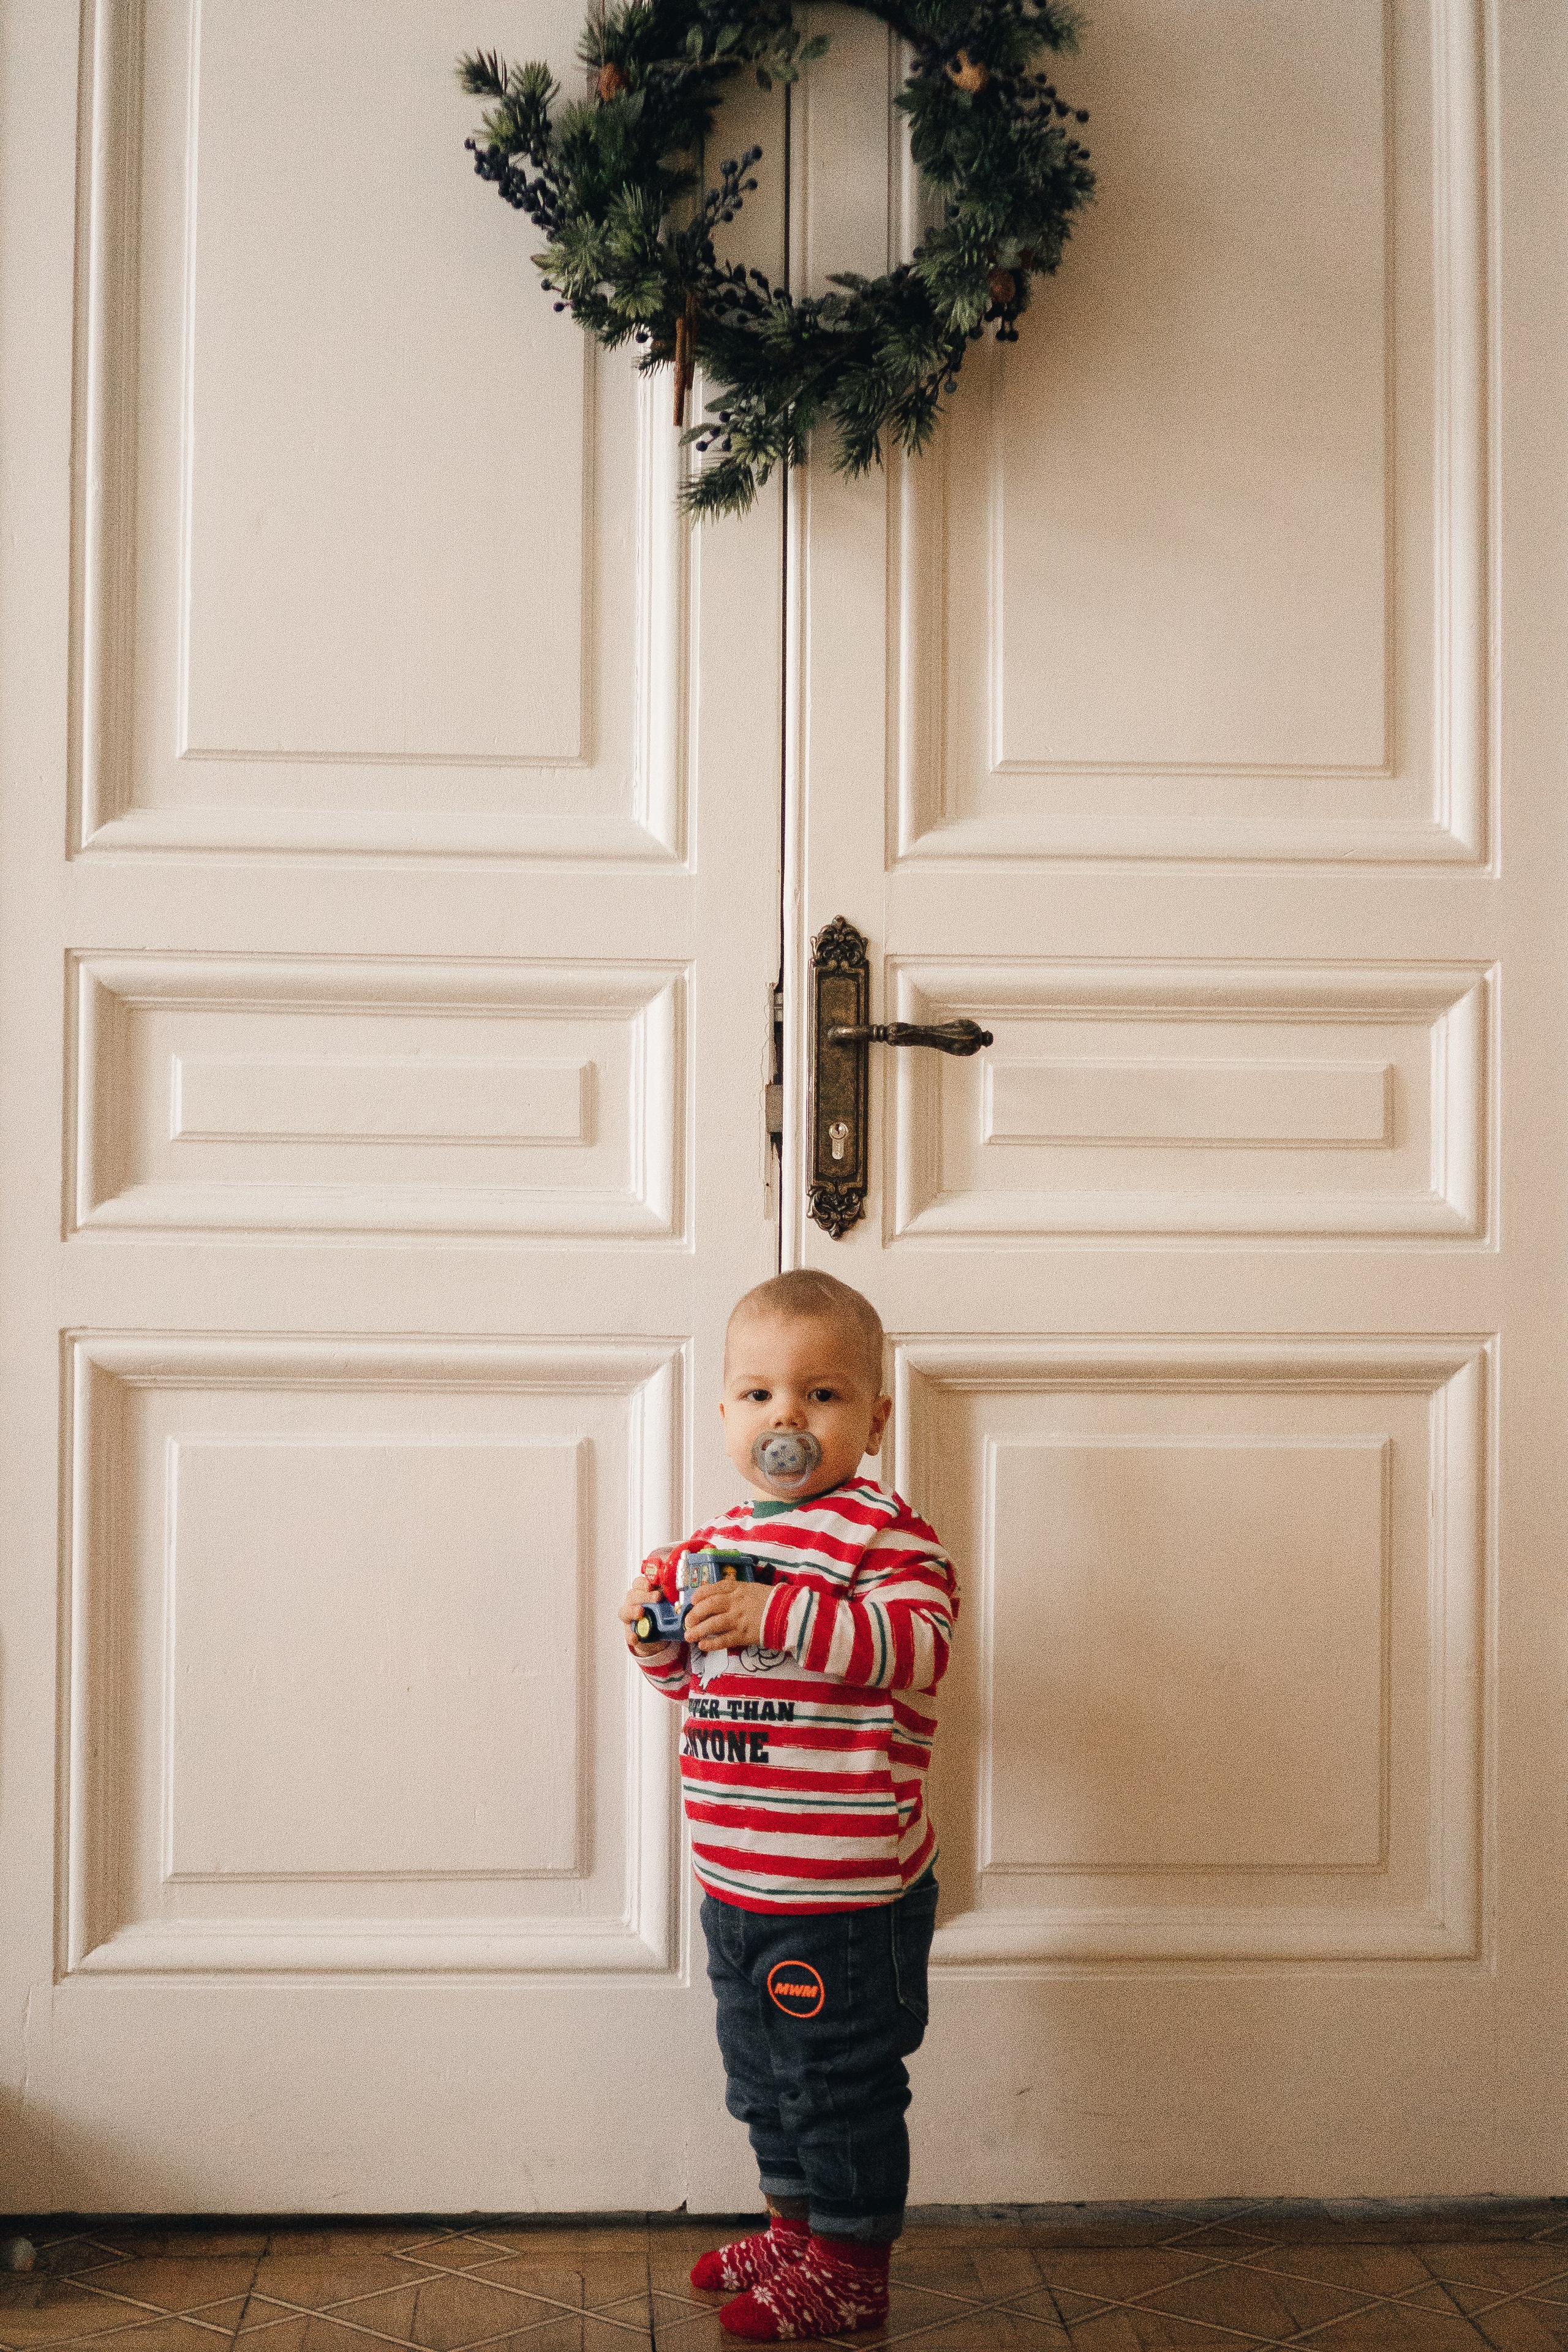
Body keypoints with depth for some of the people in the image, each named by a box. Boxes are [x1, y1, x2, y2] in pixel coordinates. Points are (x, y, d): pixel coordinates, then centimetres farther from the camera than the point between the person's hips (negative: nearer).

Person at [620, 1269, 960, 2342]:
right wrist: (661, 1631, 0)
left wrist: (777, 1617, -36)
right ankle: (797, 2223, 39)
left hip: (847, 1889, -8)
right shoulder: (725, 1537, 11)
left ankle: (851, 2265, 20)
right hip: (738, 1883, 8)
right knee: (762, 2073, 21)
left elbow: (917, 1647, -29)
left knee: (839, 2080, 4)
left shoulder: (882, 1529, -13)